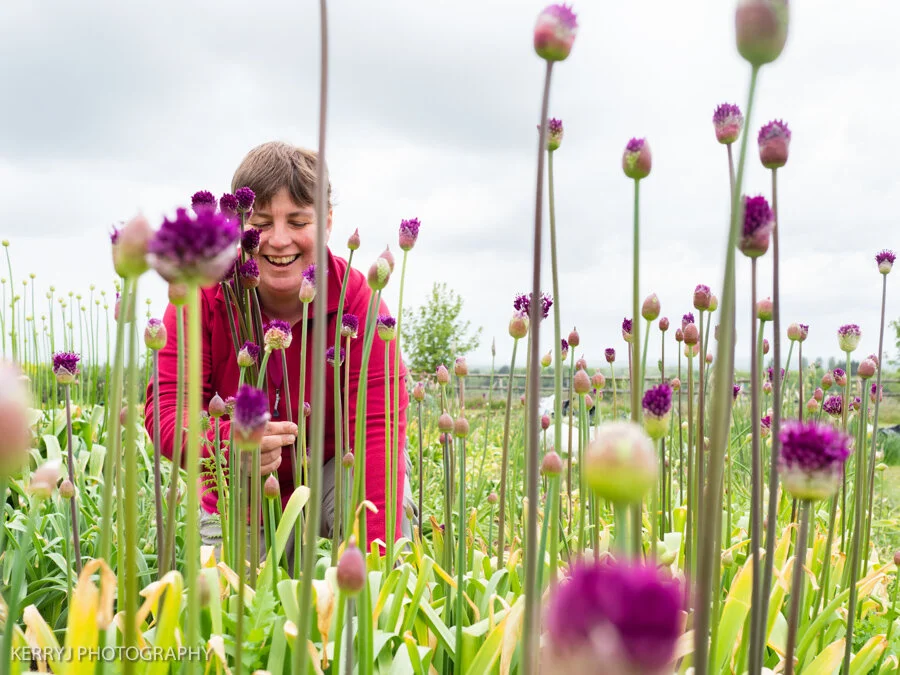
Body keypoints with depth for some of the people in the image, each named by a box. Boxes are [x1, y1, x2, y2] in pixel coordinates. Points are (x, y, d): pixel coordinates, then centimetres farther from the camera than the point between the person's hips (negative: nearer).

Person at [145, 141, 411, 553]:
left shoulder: (358, 301, -21)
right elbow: (166, 411, -25)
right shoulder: (200, 299, -17)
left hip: (330, 479, -1)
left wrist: (376, 552, -44)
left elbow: (378, 427, -30)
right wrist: (230, 442, -50)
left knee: (388, 489, -29)